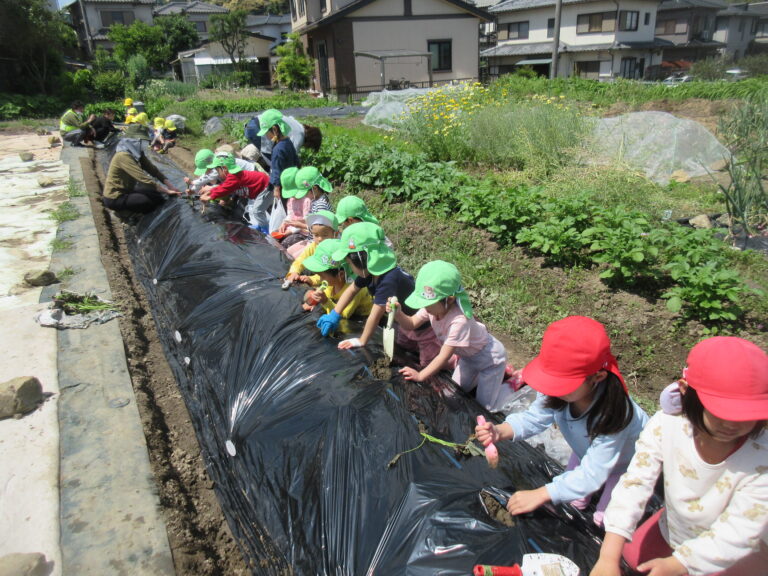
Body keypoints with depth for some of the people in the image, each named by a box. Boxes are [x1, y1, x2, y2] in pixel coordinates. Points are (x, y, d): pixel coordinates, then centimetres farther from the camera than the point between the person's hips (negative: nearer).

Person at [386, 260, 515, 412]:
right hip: (469, 354, 8)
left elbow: (444, 356, -37)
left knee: (487, 406, 2)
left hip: (489, 357, -7)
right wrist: (398, 314, -36)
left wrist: (420, 376, -32)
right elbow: (411, 324, -15)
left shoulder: (459, 320, -43)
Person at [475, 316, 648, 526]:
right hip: (589, 450, 5)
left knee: (604, 521, 0)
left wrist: (539, 495, -44)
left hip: (628, 459, -4)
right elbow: (534, 418, -23)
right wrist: (499, 432, -45)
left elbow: (591, 474, -43)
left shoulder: (612, 415, -47)